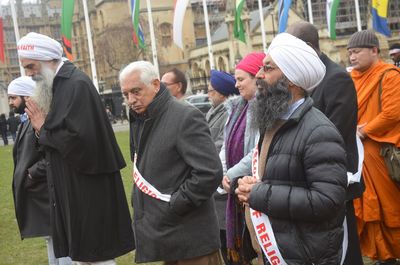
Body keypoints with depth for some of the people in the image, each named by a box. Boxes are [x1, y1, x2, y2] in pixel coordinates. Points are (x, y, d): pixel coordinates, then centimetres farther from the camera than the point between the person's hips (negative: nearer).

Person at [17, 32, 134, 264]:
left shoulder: (76, 84, -17)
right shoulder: (57, 85, 12)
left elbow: (77, 137, -26)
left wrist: (43, 129, -11)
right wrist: (42, 127, -4)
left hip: (88, 190, -9)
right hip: (71, 188, 9)